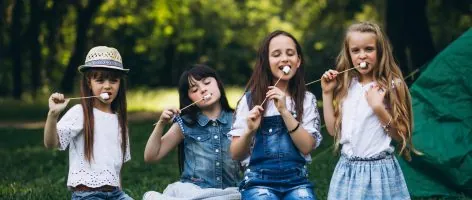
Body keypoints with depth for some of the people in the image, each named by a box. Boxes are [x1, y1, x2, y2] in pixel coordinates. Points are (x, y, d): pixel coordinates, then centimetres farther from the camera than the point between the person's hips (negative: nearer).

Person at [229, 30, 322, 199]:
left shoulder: (307, 99, 7)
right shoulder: (250, 99, 3)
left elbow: (307, 147, -4)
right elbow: (236, 155, 3)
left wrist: (284, 111, -13)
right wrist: (249, 131, -16)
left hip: (297, 181, 1)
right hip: (259, 182, -1)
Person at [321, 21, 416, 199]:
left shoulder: (391, 86, -7)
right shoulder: (346, 86, 6)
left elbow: (401, 136, -7)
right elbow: (333, 129, 6)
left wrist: (378, 109, -20)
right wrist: (327, 93, 2)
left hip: (379, 170, -4)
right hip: (347, 169, 4)